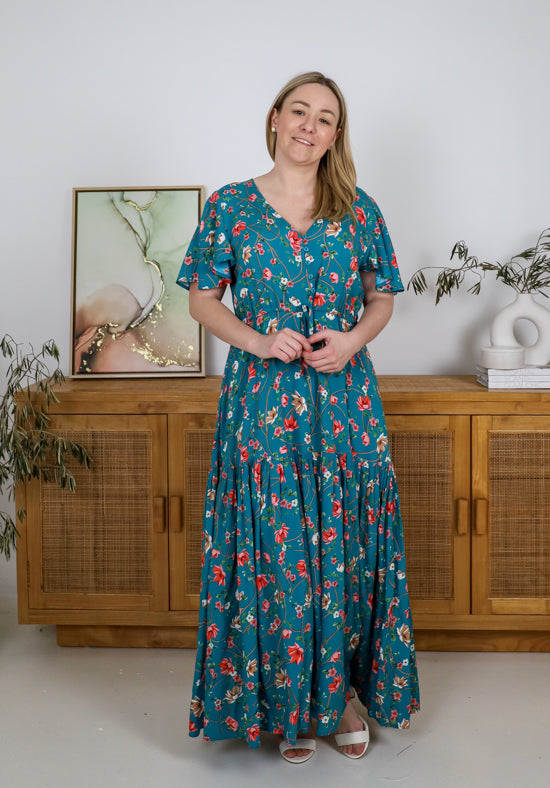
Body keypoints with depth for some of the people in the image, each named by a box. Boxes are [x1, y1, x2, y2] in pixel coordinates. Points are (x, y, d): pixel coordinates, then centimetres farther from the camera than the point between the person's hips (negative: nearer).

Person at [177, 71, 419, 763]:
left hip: (345, 398, 2)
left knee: (345, 547, 5)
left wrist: (353, 338, -9)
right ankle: (288, 705, 19)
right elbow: (202, 299, 4)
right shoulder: (230, 206, 2)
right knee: (274, 553, 2)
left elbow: (383, 297, 11)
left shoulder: (358, 211, 6)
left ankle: (344, 692, 24)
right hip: (263, 400, -1)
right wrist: (257, 339, -13)